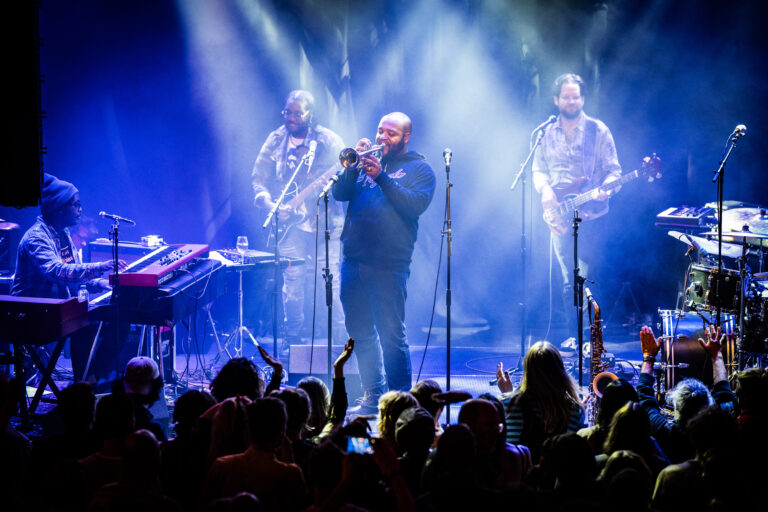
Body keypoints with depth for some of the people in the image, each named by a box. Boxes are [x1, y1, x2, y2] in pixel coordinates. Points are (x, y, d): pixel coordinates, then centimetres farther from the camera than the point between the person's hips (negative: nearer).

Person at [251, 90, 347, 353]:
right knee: (292, 283, 1)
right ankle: (292, 339, 13)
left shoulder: (328, 141, 1)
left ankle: (341, 340, 0)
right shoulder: (275, 141, 8)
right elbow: (258, 179, 9)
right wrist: (270, 205, -7)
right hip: (289, 223, 2)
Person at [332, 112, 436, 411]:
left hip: (388, 265, -6)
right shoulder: (367, 162, 18)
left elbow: (416, 205, -15)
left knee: (391, 336, -9)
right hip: (353, 259, 6)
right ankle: (372, 393, 20)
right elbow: (340, 193, 7)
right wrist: (353, 166, -9)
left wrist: (382, 178, -22)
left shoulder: (419, 169, 3)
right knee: (360, 333, 10)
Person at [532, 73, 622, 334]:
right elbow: (538, 170, 14)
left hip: (590, 214, -3)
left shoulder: (598, 130, 2)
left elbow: (614, 170, 1)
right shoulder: (547, 134, 12)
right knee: (569, 280, 3)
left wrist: (605, 188, -20)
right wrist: (545, 190, -7)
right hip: (559, 216, 3)